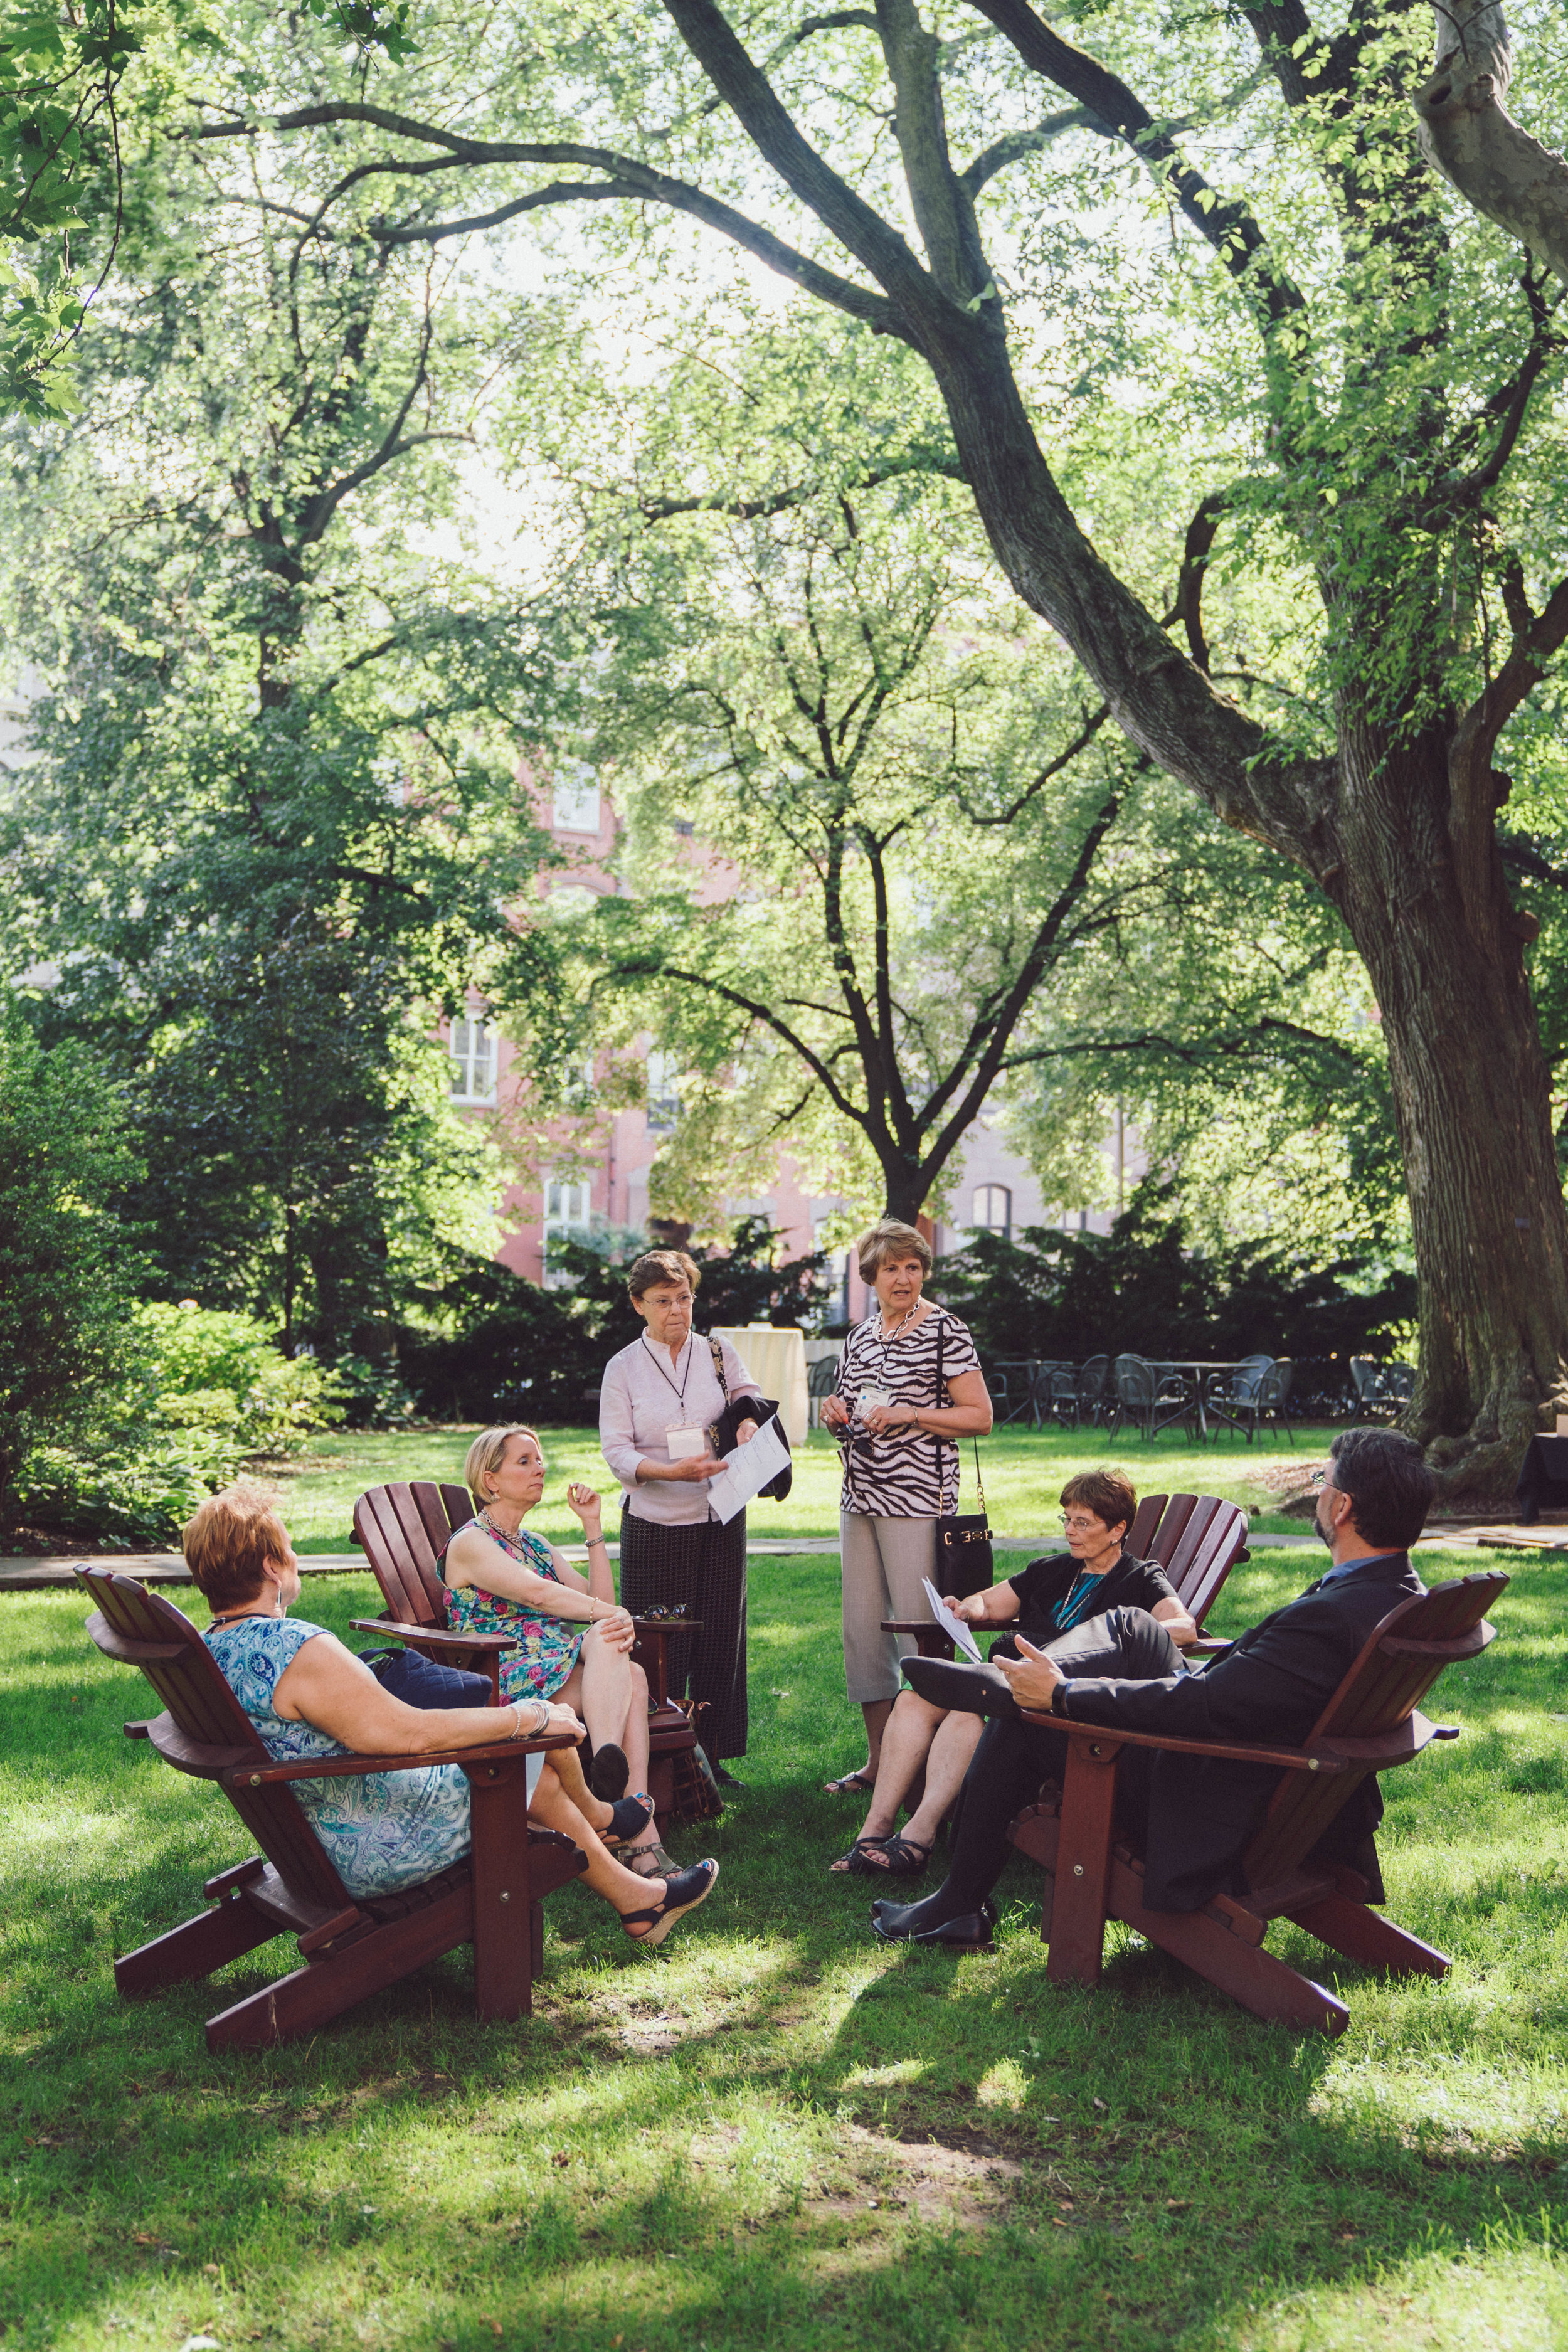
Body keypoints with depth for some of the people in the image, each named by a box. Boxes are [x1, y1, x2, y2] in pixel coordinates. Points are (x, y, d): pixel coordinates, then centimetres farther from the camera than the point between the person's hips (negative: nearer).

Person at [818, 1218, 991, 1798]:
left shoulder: (944, 1330, -5)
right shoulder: (860, 1336, 15)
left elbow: (980, 1417, -8)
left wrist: (909, 1414, -17)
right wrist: (837, 1416, 3)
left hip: (917, 1497, -7)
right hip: (860, 1498, 7)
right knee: (861, 1629, 8)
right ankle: (879, 1761, 17)